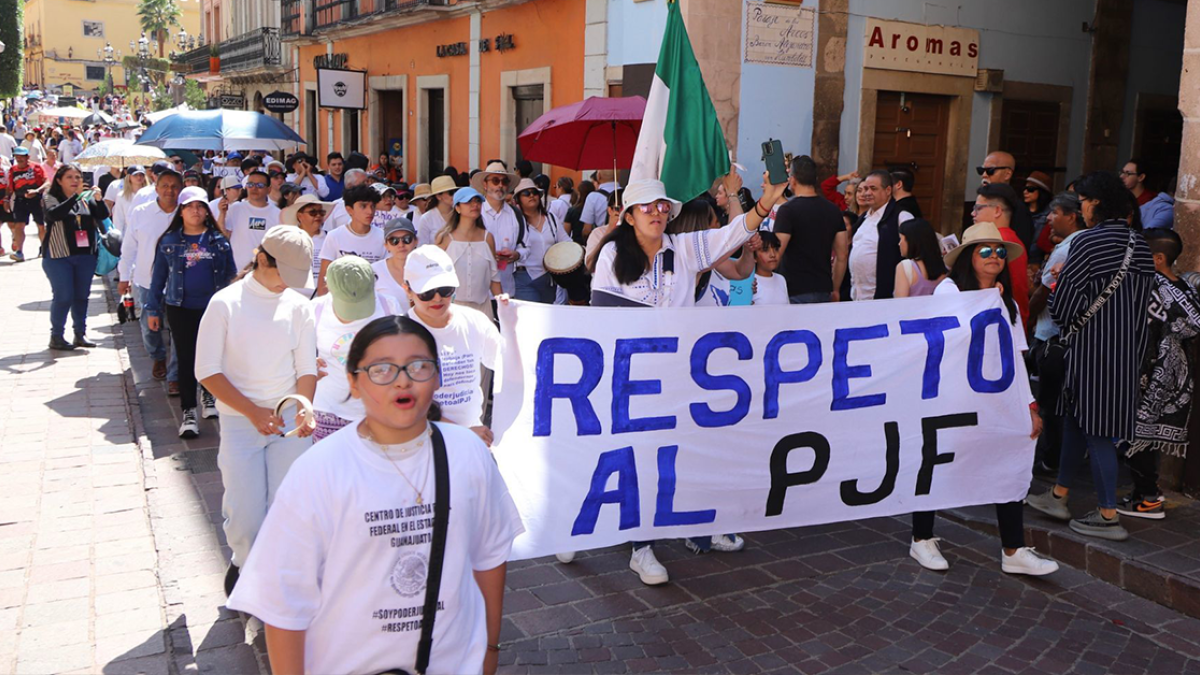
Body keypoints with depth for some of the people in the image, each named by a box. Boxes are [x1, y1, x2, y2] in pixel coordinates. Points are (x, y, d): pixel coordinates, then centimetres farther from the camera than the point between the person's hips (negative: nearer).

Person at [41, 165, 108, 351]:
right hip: (59, 256, -4)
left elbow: (103, 215, -5)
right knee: (63, 297, -4)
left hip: (86, 255, 4)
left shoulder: (87, 198, 7)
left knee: (82, 296, 10)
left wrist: (99, 199, -24)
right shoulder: (50, 198, -3)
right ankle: (56, 336, 8)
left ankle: (81, 334, 21)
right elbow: (54, 214, -24)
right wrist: (76, 195, -30)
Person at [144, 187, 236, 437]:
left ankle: (210, 394, 33)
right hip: (180, 308, -1)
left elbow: (231, 274, 8)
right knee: (186, 358, 0)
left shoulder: (219, 240, 4)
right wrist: (153, 309, 5)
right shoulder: (169, 241, 4)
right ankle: (188, 412, 5)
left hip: (214, 307, 1)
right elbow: (158, 276, 7)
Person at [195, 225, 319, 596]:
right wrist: (254, 412, -15)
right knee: (245, 518, -2)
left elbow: (306, 369, 3)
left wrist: (304, 409, -17)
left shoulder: (299, 306, 3)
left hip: (290, 423, 2)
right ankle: (243, 564, 31)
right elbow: (207, 371, -6)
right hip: (240, 422, -2)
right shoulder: (225, 303, -5)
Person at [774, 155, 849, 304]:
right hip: (824, 291, 6)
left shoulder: (787, 210, -10)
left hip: (796, 293, -5)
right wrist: (835, 289, 18)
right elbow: (842, 255, 9)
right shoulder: (833, 210, 8)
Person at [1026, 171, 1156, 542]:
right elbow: (1144, 299, 13)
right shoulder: (1139, 244, 9)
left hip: (1092, 348, -8)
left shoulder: (1088, 241, -15)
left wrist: (1062, 302, 7)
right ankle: (1058, 496, 27)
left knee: (1095, 429, -1)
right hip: (1127, 348, 8)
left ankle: (1108, 516, 4)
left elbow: (1063, 300, -16)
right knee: (1076, 419, 17)